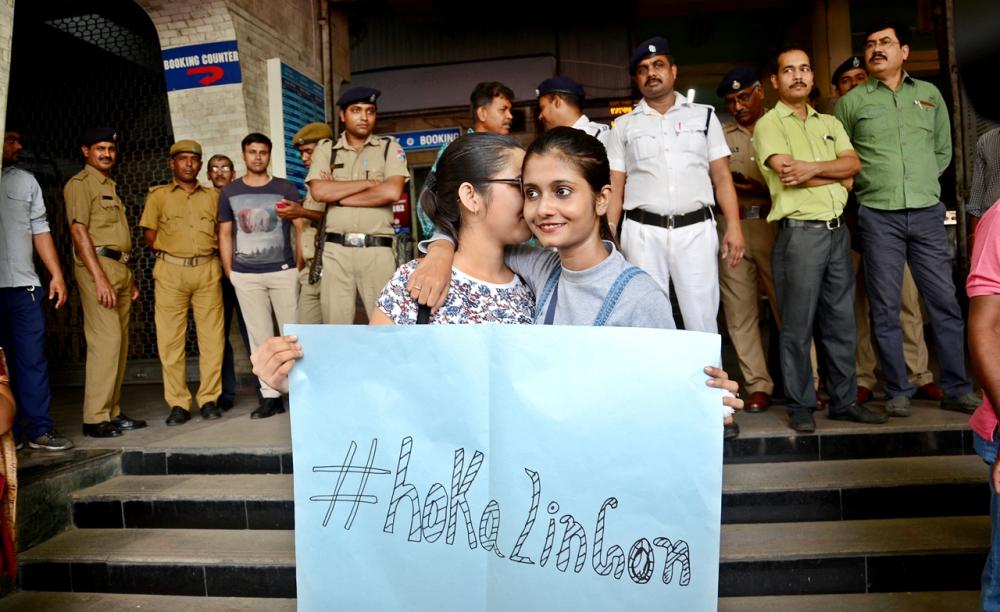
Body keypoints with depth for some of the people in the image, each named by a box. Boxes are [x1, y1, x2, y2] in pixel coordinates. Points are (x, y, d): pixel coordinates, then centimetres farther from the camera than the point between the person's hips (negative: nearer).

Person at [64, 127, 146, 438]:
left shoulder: (109, 186, 23)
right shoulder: (79, 184, -2)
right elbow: (79, 231, -12)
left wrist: (129, 278, 19)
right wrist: (99, 278, -21)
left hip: (120, 268, 8)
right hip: (97, 266, -8)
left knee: (119, 343, 7)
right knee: (106, 340, -13)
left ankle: (112, 412, 12)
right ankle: (95, 418, -8)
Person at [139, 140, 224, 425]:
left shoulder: (212, 196, 16)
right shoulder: (158, 195, 11)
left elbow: (221, 231, 15)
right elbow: (150, 235, 7)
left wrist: (212, 248, 0)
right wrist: (169, 252, 0)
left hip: (207, 270, 1)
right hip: (170, 272, -1)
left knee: (211, 337, -1)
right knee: (171, 339, -2)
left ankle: (209, 399, 8)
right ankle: (178, 403, 5)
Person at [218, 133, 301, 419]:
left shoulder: (285, 188, 5)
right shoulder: (229, 191, 10)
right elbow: (225, 234, 12)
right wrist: (229, 272, 4)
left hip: (283, 271, -1)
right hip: (245, 276, 2)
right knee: (259, 336, 4)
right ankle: (270, 395, 11)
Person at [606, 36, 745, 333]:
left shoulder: (704, 115, 12)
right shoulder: (623, 125, 11)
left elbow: (722, 177, 7)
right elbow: (615, 187, 8)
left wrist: (733, 227, -4)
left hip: (695, 230, 0)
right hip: (643, 233, 0)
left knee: (702, 322, 2)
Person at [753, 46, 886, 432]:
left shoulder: (829, 122, 19)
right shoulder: (768, 125, 1)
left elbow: (853, 163, 4)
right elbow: (787, 174, -14)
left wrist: (812, 168, -12)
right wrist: (838, 176, -2)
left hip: (837, 230, 6)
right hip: (799, 233, -6)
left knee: (841, 321, 10)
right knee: (798, 325, -2)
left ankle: (844, 400, 21)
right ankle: (800, 406, 9)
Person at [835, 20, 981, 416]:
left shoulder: (930, 95, 14)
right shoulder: (851, 102, 5)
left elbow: (943, 150, 18)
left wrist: (923, 181, 8)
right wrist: (866, 185, 1)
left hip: (927, 212, 2)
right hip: (878, 216, -2)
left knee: (945, 303, 3)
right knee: (885, 309, 0)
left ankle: (957, 390, 13)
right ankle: (898, 392, 10)